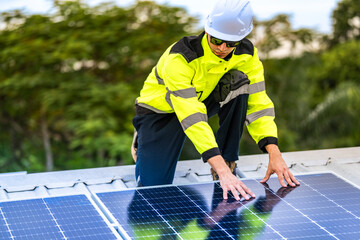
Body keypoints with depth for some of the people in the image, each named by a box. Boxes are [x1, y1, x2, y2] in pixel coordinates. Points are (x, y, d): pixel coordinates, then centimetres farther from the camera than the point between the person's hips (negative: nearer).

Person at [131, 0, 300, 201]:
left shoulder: (247, 55, -20)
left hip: (204, 100, 4)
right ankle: (143, 140, 17)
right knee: (153, 187, -18)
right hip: (161, 109, -4)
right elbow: (191, 117, -45)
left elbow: (258, 103, -21)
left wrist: (274, 154, -37)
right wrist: (221, 171, -54)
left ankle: (228, 160, -15)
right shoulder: (178, 59, -37)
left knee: (239, 81, -28)